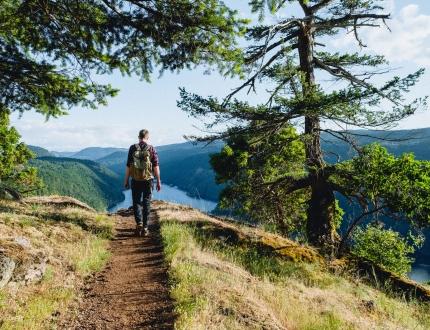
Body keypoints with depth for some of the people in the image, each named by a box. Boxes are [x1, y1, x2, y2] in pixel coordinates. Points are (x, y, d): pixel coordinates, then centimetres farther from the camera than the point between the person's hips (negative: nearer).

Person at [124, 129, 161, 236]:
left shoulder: (133, 148, -1)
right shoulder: (151, 149, -2)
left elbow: (128, 166, -1)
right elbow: (156, 166, -5)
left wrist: (126, 180, 7)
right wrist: (158, 181, 0)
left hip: (135, 180, 0)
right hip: (148, 180, 0)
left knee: (136, 202, 11)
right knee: (146, 203, 9)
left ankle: (139, 223, -6)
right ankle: (145, 227, 12)